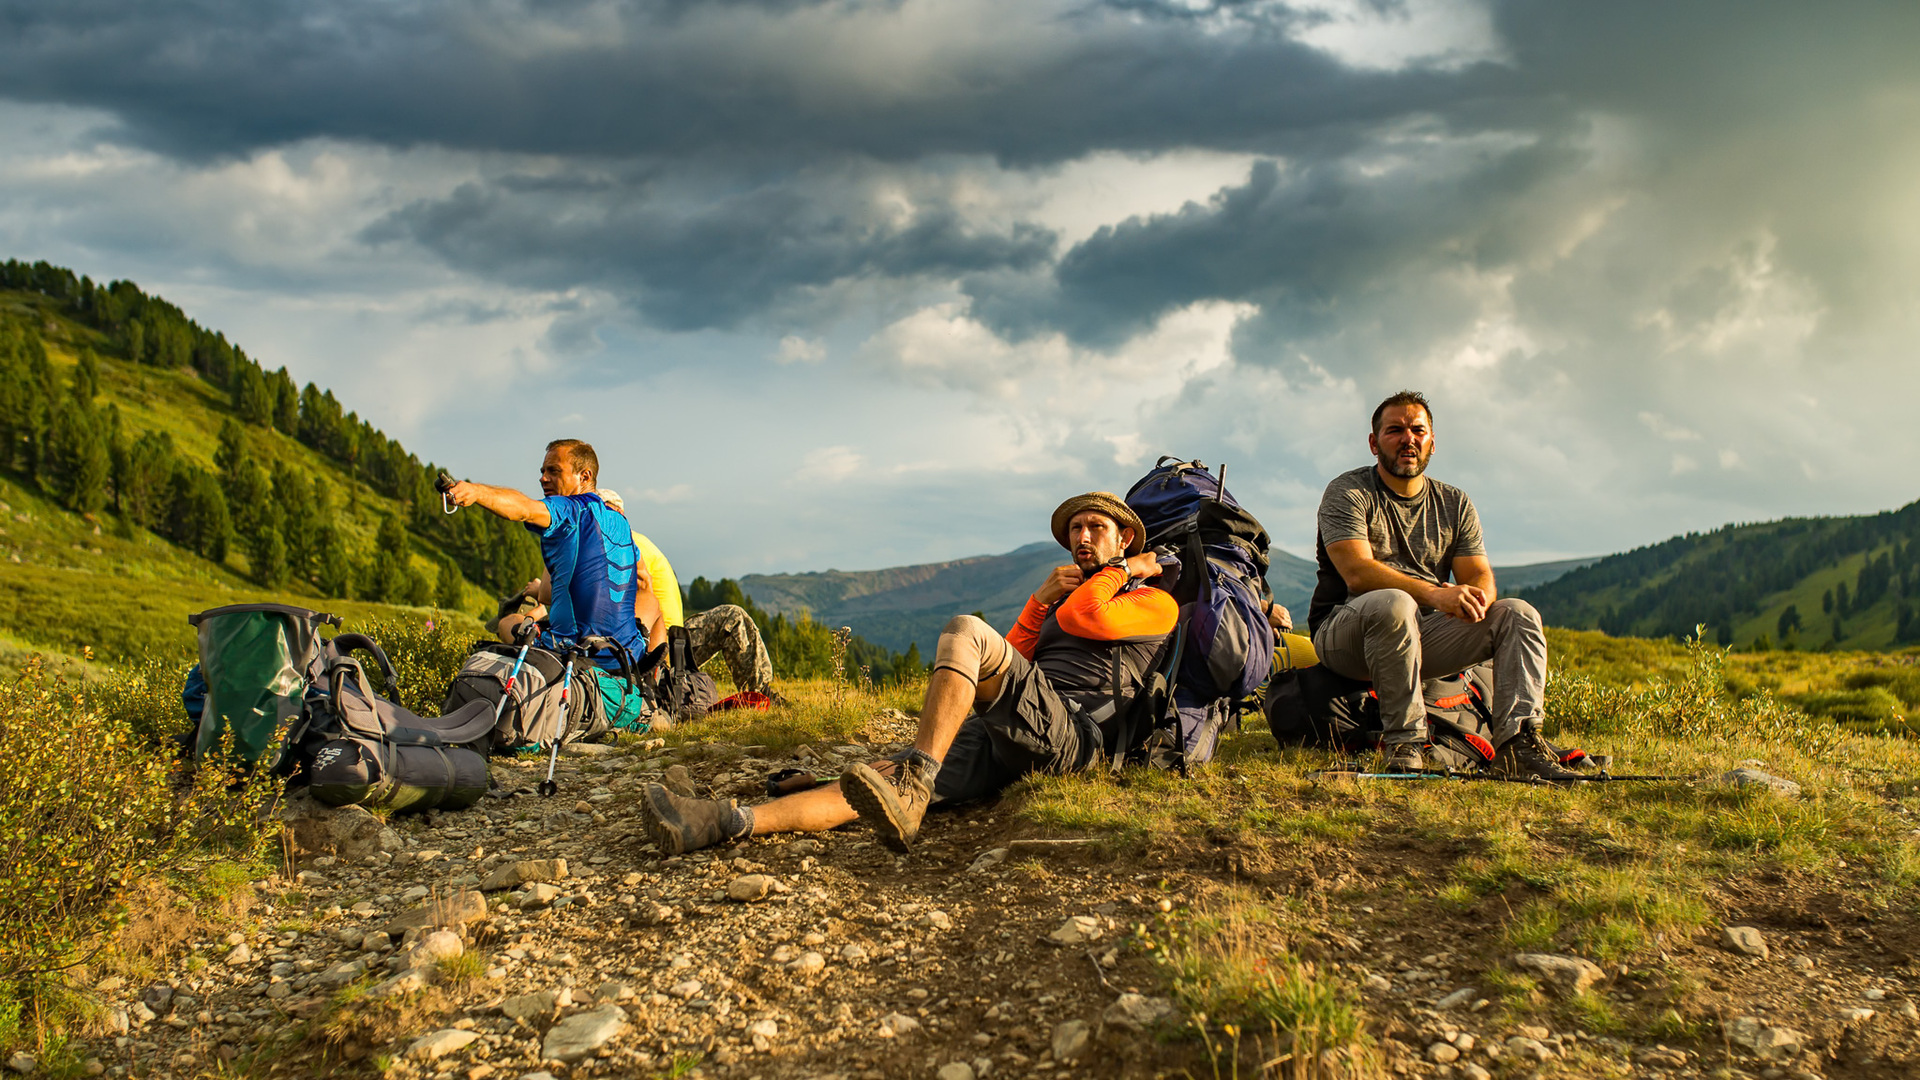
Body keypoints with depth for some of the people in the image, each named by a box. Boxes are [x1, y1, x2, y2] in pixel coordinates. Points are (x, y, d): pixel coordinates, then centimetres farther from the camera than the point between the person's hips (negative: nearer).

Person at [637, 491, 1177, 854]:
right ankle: (727, 821, -33)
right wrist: (1041, 599, 15)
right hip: (997, 739, 7)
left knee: (964, 631, -29)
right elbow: (1014, 661, 24)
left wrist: (1124, 568, 11)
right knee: (878, 777, -16)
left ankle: (911, 791, -43)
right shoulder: (1068, 596, 38)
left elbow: (1084, 617, -6)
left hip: (1065, 731, -7)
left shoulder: (1154, 603, 16)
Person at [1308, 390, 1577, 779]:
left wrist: (1475, 598, -21)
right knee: (1393, 604, -37)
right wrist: (1433, 593, -32)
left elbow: (1481, 577, 5)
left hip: (1423, 636, 5)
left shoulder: (1455, 504, 14)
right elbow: (1357, 572, -20)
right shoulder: (1349, 493, -4)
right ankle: (1404, 743, -30)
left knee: (1519, 614, -12)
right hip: (1346, 636, -5)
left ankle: (1517, 741, -27)